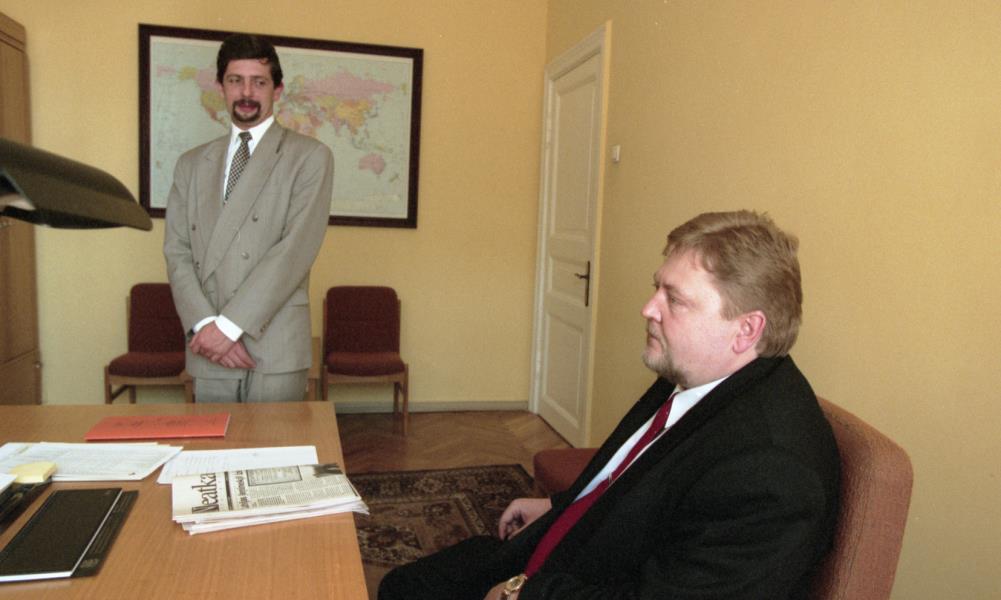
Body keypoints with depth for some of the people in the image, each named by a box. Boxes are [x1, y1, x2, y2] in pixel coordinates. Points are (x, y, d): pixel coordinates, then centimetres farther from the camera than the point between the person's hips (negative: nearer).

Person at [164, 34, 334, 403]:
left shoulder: (309, 157, 0)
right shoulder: (191, 164, 14)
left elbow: (296, 249, -11)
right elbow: (177, 253, 7)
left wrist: (228, 324, -14)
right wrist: (204, 326, -9)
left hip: (275, 350, -3)